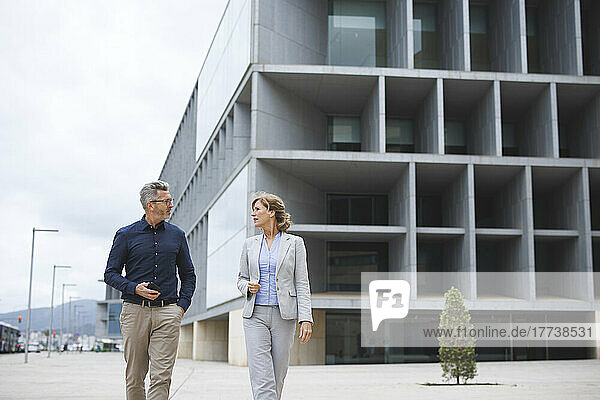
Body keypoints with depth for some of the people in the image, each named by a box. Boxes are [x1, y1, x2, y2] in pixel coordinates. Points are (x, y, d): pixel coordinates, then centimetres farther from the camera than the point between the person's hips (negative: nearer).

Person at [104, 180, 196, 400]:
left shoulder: (176, 235, 11)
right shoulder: (126, 235, 3)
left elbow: (188, 275, 18)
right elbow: (110, 274, 5)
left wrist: (182, 305, 5)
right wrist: (135, 288, -11)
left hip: (168, 313, 1)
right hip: (135, 310, -1)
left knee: (161, 377, -8)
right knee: (134, 378, 6)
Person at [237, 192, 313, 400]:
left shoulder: (295, 243, 2)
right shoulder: (250, 244, 11)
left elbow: (302, 284, -1)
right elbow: (241, 278, 19)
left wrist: (306, 318, -9)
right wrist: (248, 286, -5)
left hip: (284, 315, -1)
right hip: (255, 314, 2)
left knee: (277, 377, 5)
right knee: (261, 379, -10)